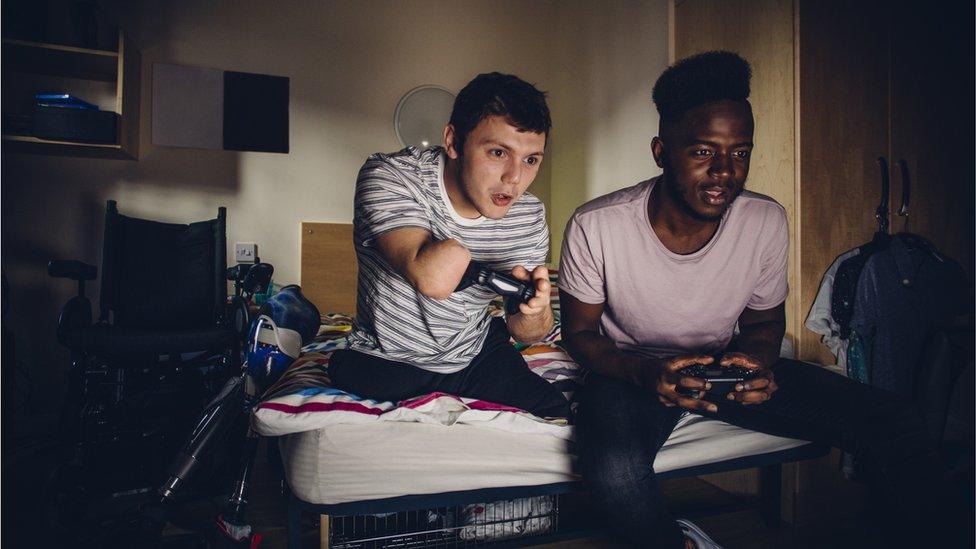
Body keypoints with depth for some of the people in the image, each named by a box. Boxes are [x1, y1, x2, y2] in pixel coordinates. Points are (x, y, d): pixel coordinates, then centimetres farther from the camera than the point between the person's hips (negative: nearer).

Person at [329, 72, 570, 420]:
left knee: (560, 417, -5)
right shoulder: (389, 176, -22)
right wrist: (457, 248, -18)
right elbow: (434, 279, -40)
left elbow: (525, 332, 0)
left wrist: (533, 311, -23)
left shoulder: (530, 217, -8)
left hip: (475, 353, 3)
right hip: (386, 362, -3)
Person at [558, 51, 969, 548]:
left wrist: (756, 361, -19)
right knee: (614, 472, -37)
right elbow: (579, 332, -10)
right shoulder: (595, 227, -22)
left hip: (725, 366, 4)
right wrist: (643, 372, -29)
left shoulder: (766, 222, -12)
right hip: (631, 371, -3)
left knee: (894, 425, -11)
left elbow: (766, 321, 5)